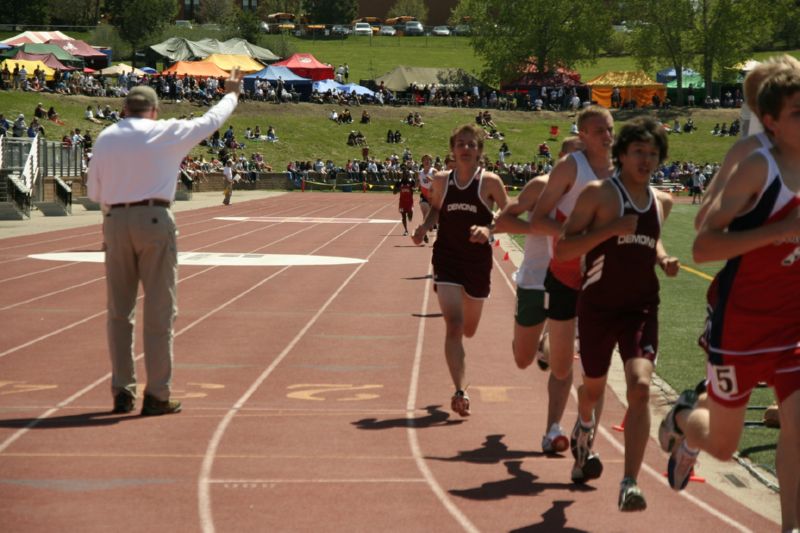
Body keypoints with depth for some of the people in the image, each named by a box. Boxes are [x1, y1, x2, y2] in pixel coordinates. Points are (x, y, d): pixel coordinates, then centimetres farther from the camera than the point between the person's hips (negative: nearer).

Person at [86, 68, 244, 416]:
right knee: (159, 311, 0)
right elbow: (210, 121, 14)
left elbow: (94, 192, 11)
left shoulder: (105, 138, 8)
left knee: (119, 311, 11)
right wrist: (232, 93, 31)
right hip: (154, 220, -4)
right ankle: (157, 395, 1)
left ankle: (122, 391, 13)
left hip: (115, 222, 4)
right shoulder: (167, 133, -1)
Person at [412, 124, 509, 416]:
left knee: (468, 329, 14)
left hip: (478, 260, 0)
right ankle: (460, 391, -17)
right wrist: (425, 227, -2)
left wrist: (488, 230, -20)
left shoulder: (490, 182, -7)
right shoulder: (442, 180, 1)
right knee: (453, 326, -16)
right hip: (447, 258, 0)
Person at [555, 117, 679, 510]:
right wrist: (612, 228, -23)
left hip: (643, 308, 3)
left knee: (640, 387, -17)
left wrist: (663, 259, 7)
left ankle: (630, 485, -18)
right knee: (594, 386, 15)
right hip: (598, 307, -2)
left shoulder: (661, 202, 8)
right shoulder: (598, 194, -8)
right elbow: (563, 249, -13)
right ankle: (584, 427, 53)